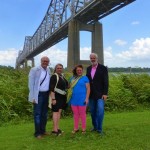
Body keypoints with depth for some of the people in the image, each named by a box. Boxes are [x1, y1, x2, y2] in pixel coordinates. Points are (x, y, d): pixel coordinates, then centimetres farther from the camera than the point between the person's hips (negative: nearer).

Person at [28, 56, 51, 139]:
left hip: (46, 94, 6)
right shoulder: (34, 70, -9)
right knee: (37, 114, 1)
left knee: (44, 113, 15)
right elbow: (31, 84, -9)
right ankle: (37, 133, 13)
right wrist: (33, 96, -13)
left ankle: (43, 130, 29)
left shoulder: (48, 70, 7)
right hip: (38, 95, -6)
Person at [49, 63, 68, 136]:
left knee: (59, 112, 10)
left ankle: (57, 128, 16)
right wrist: (53, 98, -23)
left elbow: (65, 85, 24)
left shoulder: (62, 76, 13)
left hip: (62, 96, 8)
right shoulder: (54, 76, -11)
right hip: (56, 96, -8)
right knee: (56, 112, -6)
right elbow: (52, 88, -18)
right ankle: (55, 129, -4)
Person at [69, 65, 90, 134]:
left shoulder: (85, 78, -1)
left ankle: (83, 129, 16)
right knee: (75, 114, 12)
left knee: (82, 114, 6)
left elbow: (88, 89, -4)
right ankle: (76, 128, 22)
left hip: (82, 99, -4)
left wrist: (87, 98, -11)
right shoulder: (73, 78, 10)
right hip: (74, 99, 4)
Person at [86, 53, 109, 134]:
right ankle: (95, 126, 25)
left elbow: (106, 82, -7)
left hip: (100, 94, -5)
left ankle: (99, 128, 2)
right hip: (91, 94, 5)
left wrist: (105, 93, -14)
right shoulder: (88, 68, 11)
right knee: (92, 111, 11)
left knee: (100, 111, -9)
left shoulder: (103, 68, -4)